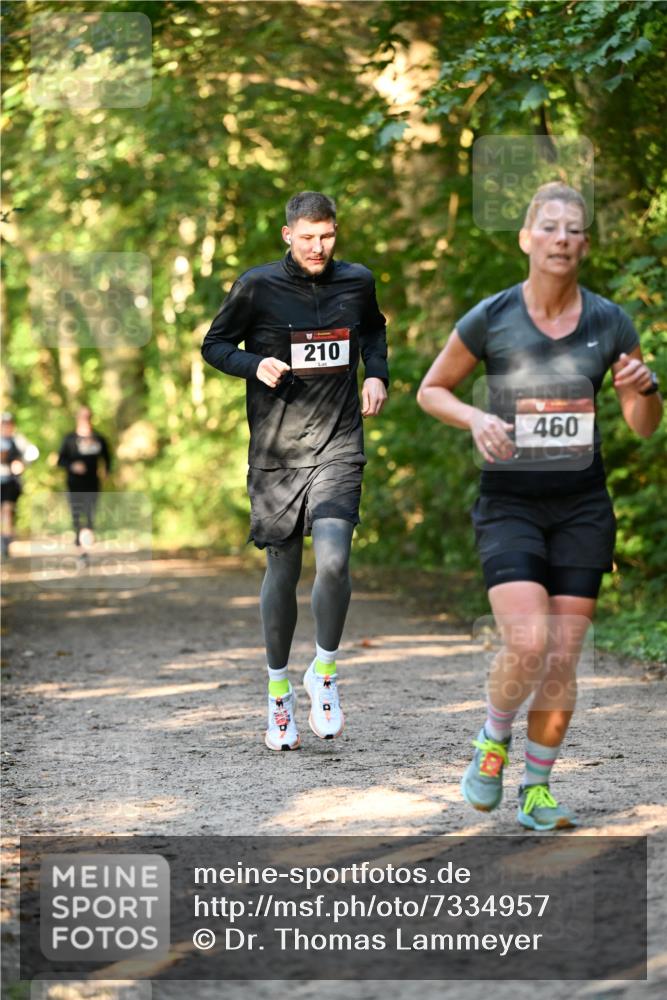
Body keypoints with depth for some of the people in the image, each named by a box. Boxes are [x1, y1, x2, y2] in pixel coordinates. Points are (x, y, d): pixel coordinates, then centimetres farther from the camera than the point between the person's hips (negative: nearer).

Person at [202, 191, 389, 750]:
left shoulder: (357, 282, 4)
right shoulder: (258, 286, -4)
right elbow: (215, 345, 5)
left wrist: (376, 374, 7)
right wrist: (254, 364, -14)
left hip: (338, 446, 1)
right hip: (275, 450, -1)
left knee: (333, 561, -19)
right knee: (282, 572, 6)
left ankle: (324, 672, 3)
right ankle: (279, 690, 24)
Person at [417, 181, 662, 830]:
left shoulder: (609, 322, 0)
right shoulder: (489, 320, -7)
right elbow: (431, 390, 6)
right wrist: (474, 417, -15)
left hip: (581, 508, 3)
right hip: (509, 506, -2)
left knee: (563, 660, 1)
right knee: (527, 645, -19)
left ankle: (537, 789, 17)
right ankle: (493, 738, 11)